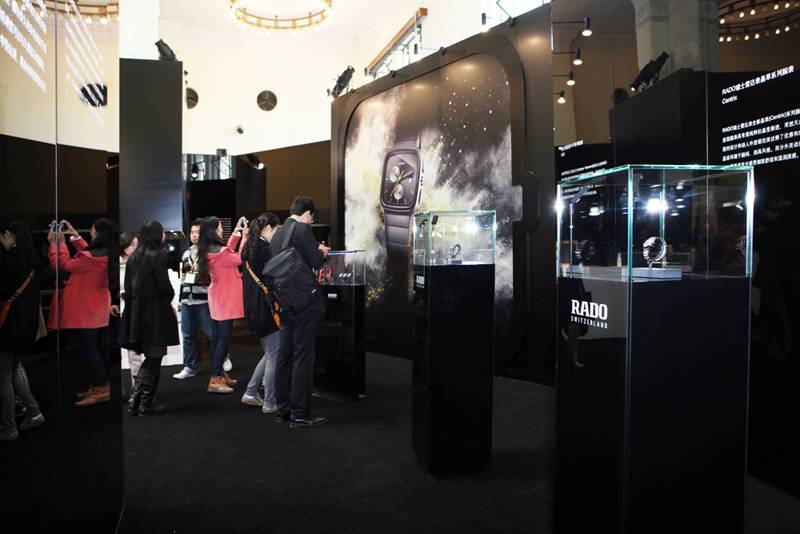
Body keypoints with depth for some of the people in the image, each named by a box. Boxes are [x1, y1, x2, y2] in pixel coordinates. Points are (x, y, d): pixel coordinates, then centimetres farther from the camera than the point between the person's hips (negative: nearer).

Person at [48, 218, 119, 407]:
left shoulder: (90, 258, -24)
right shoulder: (108, 255, 3)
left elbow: (63, 264, -12)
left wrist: (56, 243, 1)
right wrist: (75, 236, 22)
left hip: (87, 311, -9)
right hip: (101, 309, 9)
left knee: (88, 348, -2)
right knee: (101, 347, 14)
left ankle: (101, 389, 0)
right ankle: (102, 385, 25)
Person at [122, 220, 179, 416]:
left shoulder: (133, 257, 10)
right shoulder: (158, 256, -11)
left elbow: (128, 287, 10)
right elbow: (164, 285, -15)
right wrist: (170, 297, 4)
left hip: (136, 312, 7)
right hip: (156, 311, -7)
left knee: (149, 358, 16)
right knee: (155, 358, 2)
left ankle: (135, 402, 14)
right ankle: (146, 405, 7)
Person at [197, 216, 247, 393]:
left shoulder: (208, 251, 7)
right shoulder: (219, 252, -22)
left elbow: (228, 253, 23)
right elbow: (239, 259, -9)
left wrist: (236, 232, 22)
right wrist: (244, 238, 0)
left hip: (218, 299, 10)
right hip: (225, 300, -10)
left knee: (218, 337, 16)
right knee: (224, 338, -6)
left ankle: (219, 373, 26)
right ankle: (215, 380, -4)